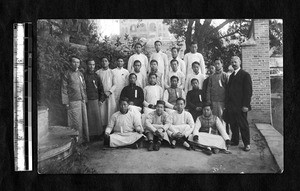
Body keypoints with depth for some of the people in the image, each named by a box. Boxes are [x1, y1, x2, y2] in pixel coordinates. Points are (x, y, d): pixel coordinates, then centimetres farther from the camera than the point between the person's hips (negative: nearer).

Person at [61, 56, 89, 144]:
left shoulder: (80, 74, 16)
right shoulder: (67, 74, -2)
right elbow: (64, 89, -5)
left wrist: (85, 99, 14)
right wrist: (66, 102, -10)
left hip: (82, 101, 6)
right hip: (73, 101, -6)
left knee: (84, 120, 7)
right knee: (76, 122, -4)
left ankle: (85, 138, 16)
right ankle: (76, 140, 4)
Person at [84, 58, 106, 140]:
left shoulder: (96, 76, 11)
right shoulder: (84, 76, 0)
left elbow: (101, 88, 15)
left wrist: (101, 99, 8)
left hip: (95, 100, 3)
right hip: (87, 100, -3)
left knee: (97, 117, 2)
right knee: (89, 118, -2)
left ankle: (99, 133, 11)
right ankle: (90, 134, 5)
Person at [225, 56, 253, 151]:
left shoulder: (245, 75, -3)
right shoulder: (231, 76, 19)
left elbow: (248, 91, -9)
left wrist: (246, 105, -16)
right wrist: (226, 103, 10)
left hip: (240, 106, -6)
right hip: (231, 106, 6)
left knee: (243, 125, -1)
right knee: (233, 124, 9)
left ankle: (247, 144, 7)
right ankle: (235, 141, 19)